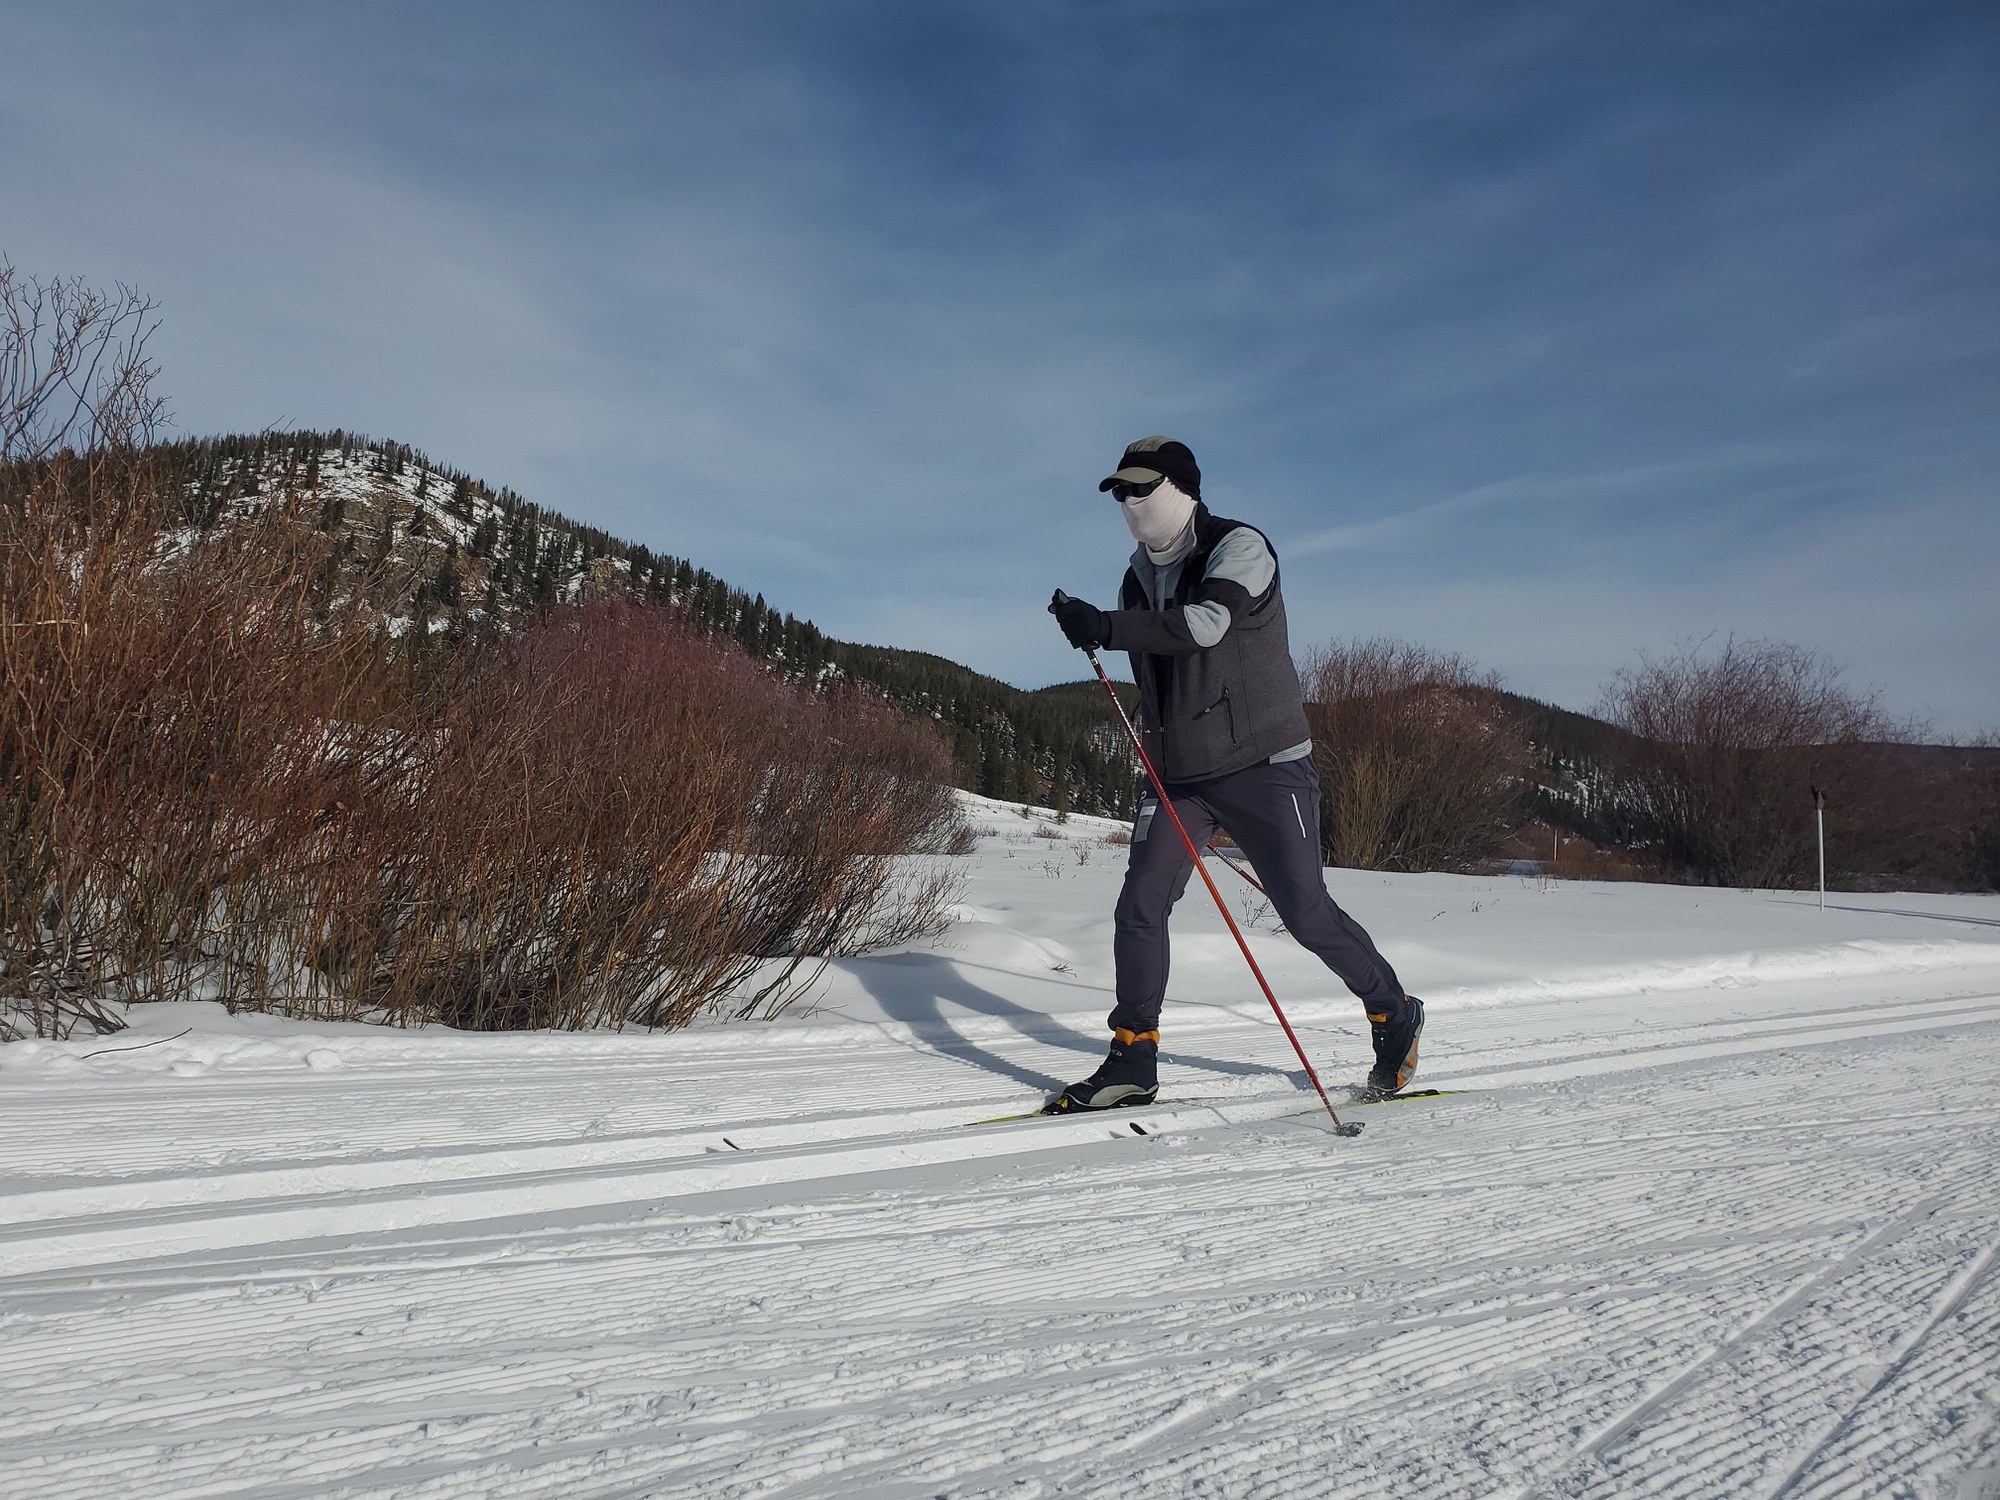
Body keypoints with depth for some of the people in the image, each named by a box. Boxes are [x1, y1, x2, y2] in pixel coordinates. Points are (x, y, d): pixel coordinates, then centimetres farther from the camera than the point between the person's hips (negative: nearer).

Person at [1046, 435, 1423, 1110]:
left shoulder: (1239, 547, -8)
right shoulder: (1140, 578, 12)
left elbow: (1206, 623, -28)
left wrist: (1105, 627, -31)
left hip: (1263, 765, -6)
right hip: (1179, 775, 6)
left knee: (1306, 913, -3)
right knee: (1139, 908, -5)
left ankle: (1395, 1014, 21)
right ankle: (1133, 1061, 6)